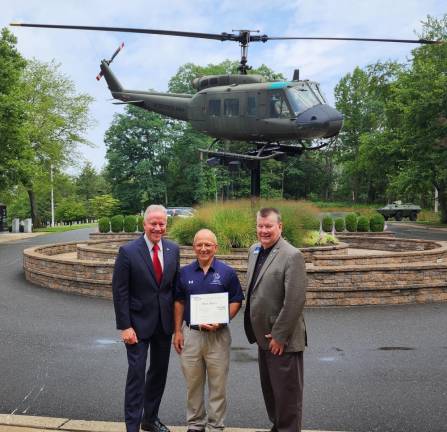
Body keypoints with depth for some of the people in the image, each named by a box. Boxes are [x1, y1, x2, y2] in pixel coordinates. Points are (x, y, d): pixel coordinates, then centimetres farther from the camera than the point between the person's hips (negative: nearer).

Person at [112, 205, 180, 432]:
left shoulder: (173, 249, 1)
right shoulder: (128, 251, -12)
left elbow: (175, 285, 8)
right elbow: (120, 292, -11)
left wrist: (177, 319, 5)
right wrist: (125, 326, -14)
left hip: (165, 323, 5)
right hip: (138, 323, -5)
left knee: (159, 371, 15)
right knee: (137, 373, -2)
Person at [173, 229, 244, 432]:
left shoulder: (227, 272, -4)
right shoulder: (185, 272, 3)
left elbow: (236, 301, -1)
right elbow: (179, 302, 9)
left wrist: (220, 322, -16)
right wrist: (177, 331, 4)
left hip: (218, 335, -2)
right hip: (190, 334, 2)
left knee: (218, 384, 7)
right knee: (193, 383, 13)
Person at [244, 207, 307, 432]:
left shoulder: (291, 255, -18)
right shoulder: (254, 250, 7)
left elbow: (295, 301, -21)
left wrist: (279, 336, -18)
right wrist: (256, 330, 12)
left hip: (283, 340, -8)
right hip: (263, 337, 8)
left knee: (287, 394, 7)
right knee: (269, 390, 21)